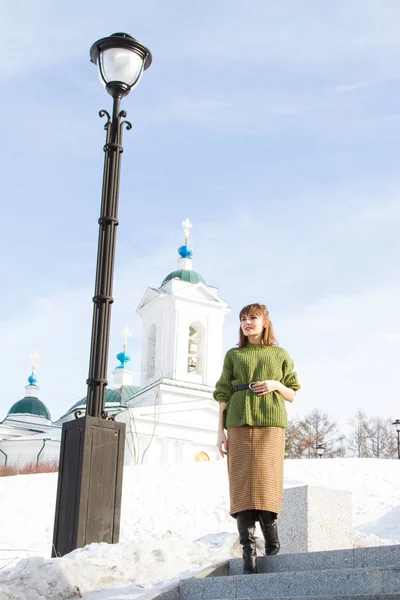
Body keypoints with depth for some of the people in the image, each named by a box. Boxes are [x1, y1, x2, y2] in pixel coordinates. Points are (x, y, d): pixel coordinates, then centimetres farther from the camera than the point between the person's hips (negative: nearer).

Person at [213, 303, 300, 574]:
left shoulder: (280, 354, 15)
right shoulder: (233, 355, 16)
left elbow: (292, 395, 15)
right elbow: (224, 394, 10)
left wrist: (276, 385, -7)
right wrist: (221, 430, 0)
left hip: (270, 422, -1)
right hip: (240, 422, 1)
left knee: (266, 483, -12)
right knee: (243, 484, -9)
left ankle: (272, 540, 10)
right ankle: (249, 552, -8)